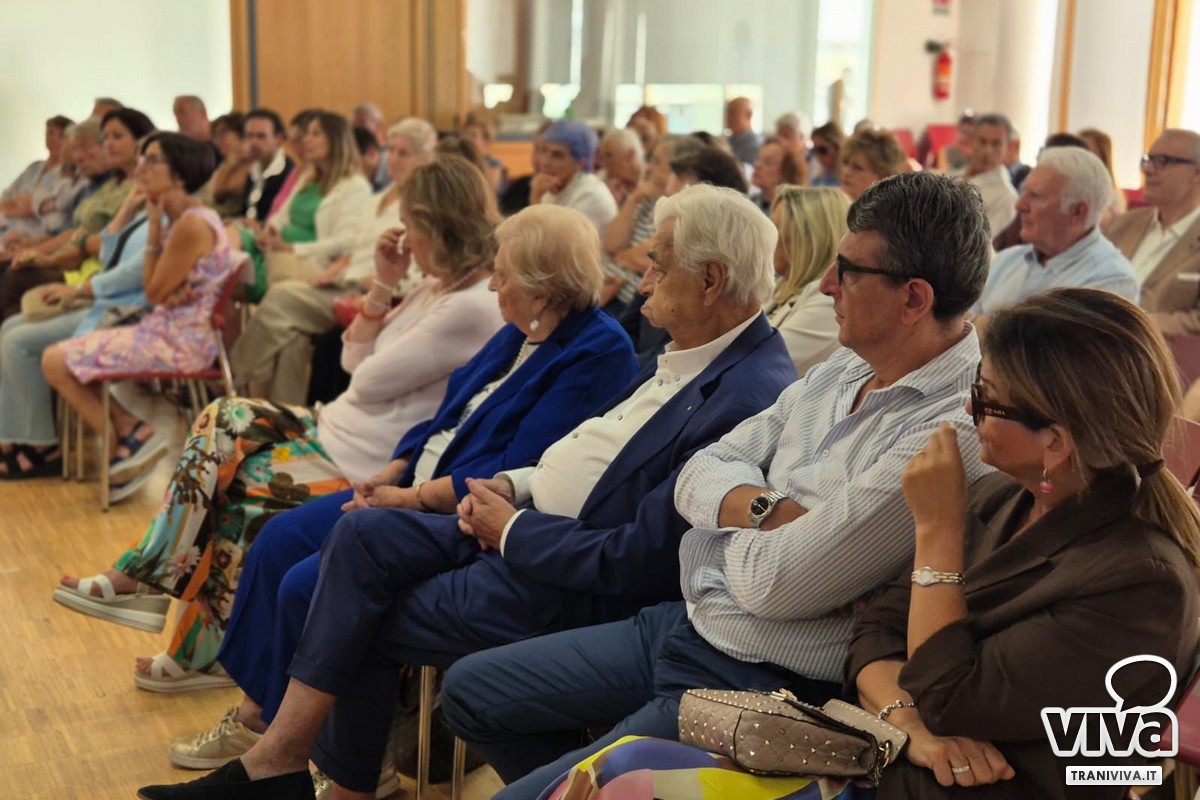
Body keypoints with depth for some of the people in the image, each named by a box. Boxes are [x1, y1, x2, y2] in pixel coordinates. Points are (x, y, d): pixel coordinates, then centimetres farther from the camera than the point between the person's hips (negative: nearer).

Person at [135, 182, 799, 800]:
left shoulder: (751, 400, -24)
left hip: (565, 589, -9)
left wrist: (511, 530, -14)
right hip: (525, 523, 9)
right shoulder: (686, 355, 7)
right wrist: (514, 485, 1)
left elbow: (635, 561, -26)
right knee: (363, 532, -5)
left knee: (363, 624, -2)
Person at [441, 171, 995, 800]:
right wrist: (760, 508, -16)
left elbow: (774, 586, -24)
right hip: (686, 624, 9)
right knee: (468, 692, 16)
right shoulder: (849, 366, 5)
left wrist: (733, 510, -5)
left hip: (759, 684, -9)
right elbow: (699, 475, 5)